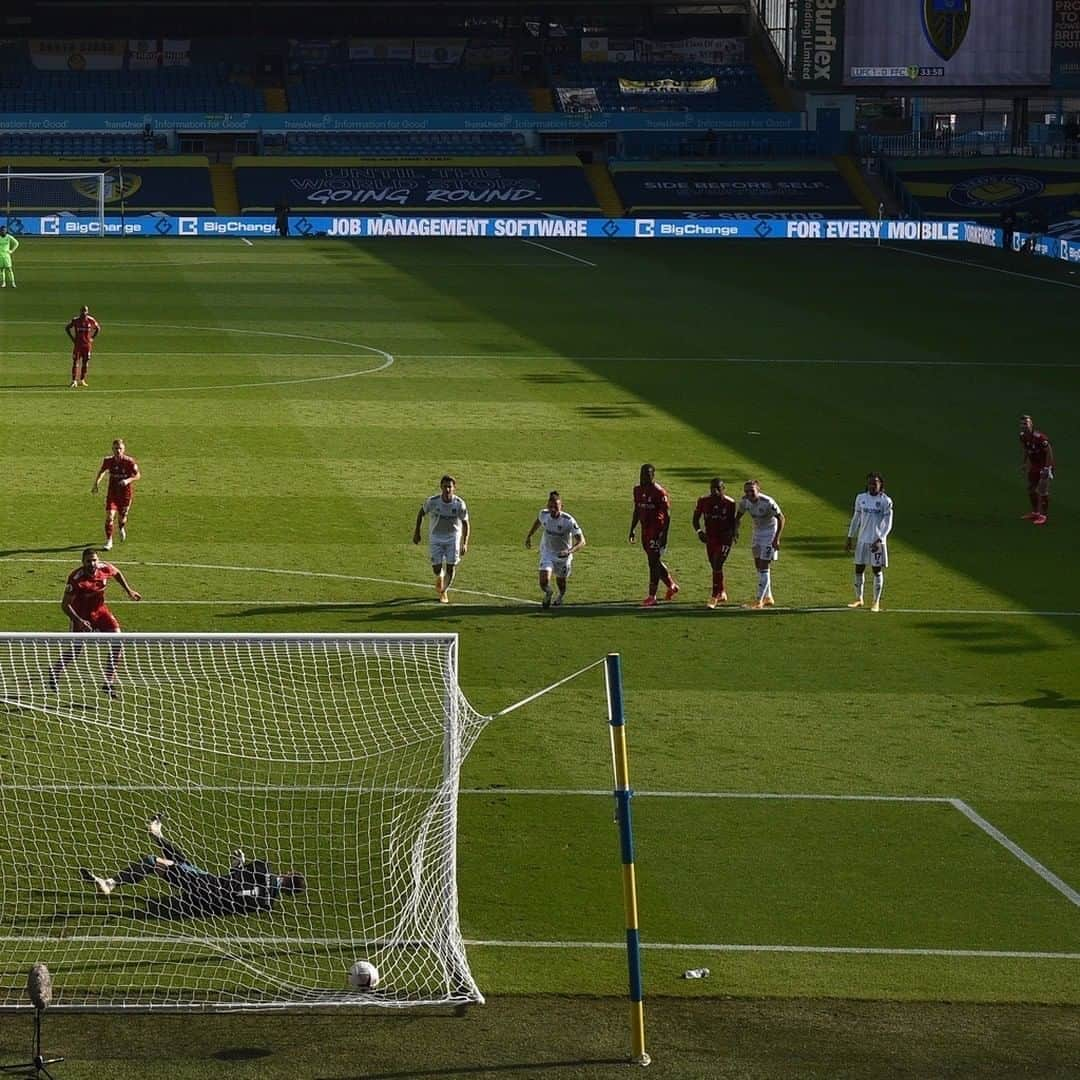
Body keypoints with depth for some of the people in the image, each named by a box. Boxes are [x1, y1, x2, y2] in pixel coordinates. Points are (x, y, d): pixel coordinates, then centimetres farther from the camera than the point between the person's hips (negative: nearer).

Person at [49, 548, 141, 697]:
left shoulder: (105, 568, -16)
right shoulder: (76, 578, -29)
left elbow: (117, 573, 11)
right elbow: (65, 605, -24)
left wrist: (129, 591, 10)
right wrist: (78, 621, -33)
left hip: (100, 610, 4)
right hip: (82, 615, -4)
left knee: (117, 642, -11)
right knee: (75, 650, 0)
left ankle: (109, 683, 0)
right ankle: (55, 671, 33)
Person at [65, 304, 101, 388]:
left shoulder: (90, 320, -2)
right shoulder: (76, 320, -6)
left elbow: (98, 328, 15)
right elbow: (67, 328, 8)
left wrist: (92, 338, 6)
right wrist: (72, 338, 1)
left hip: (87, 344, 2)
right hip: (77, 344, -2)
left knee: (85, 362, 7)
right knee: (75, 362, -7)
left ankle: (82, 380, 18)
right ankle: (74, 381, -8)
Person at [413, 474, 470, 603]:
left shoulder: (460, 504, -17)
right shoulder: (433, 501, -18)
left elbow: (465, 524, -7)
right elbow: (422, 512, 2)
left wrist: (465, 544, -15)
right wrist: (417, 531, 5)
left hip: (453, 537, 0)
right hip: (436, 537, 0)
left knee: (451, 567, -6)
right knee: (437, 568, -5)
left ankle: (444, 591, 20)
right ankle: (439, 579, 33)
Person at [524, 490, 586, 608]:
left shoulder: (569, 521, -29)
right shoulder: (543, 514, -17)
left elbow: (581, 541, -30)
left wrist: (570, 551, -46)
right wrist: (529, 535, 17)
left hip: (563, 555, -1)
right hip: (547, 552, 1)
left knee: (561, 583, 17)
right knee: (544, 582, -17)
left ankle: (561, 596, 55)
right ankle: (548, 594, 20)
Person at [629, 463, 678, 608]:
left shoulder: (659, 492, -12)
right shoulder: (638, 491, 10)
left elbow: (667, 515, -12)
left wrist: (664, 535, -17)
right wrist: (632, 529, 17)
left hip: (657, 531, -8)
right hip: (645, 531, 8)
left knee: (654, 562, -7)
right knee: (654, 562, 14)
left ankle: (652, 597, -2)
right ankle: (671, 586, 31)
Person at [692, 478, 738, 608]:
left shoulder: (729, 503, -8)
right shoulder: (703, 501, -3)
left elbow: (733, 521, 3)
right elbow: (696, 518, 4)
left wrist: (732, 533, -13)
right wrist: (699, 531, -12)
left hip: (724, 539, -4)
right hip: (710, 538, 4)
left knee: (717, 566, -15)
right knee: (715, 567, 14)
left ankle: (714, 597, -10)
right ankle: (722, 593, 33)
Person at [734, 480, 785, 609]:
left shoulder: (768, 502, -27)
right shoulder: (744, 501, -11)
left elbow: (781, 519, -18)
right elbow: (738, 516, 8)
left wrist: (777, 539, -22)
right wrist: (735, 529, -8)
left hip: (769, 532, -7)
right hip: (756, 532, 7)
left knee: (764, 567, -9)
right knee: (758, 566, 13)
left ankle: (759, 601, -4)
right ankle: (768, 598, 27)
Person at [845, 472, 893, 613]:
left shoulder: (885, 501, -8)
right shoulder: (861, 498, 5)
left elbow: (888, 524, -8)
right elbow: (856, 519, 13)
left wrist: (879, 540, -19)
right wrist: (849, 539, 11)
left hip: (877, 541, -4)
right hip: (862, 540, 4)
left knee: (877, 570, 2)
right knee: (859, 569, 8)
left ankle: (876, 602, 10)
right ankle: (859, 598, 23)